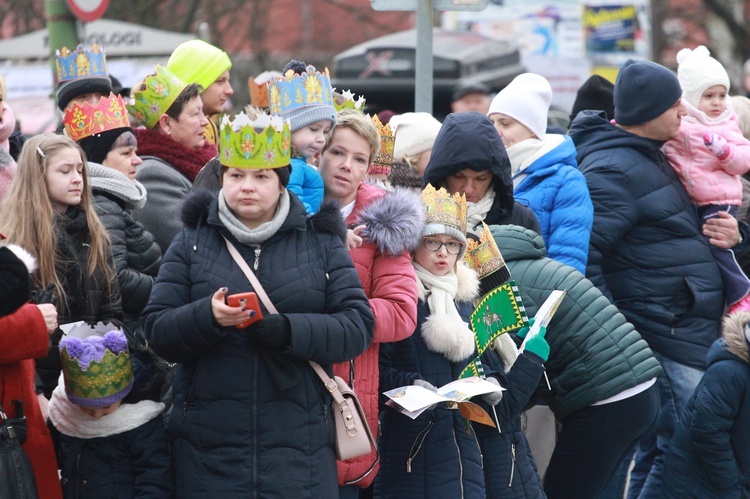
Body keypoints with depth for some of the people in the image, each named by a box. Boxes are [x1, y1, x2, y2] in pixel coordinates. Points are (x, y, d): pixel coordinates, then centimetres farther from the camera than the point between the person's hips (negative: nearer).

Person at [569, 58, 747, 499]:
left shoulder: (648, 156, 18)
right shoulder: (613, 170, -17)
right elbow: (583, 253, -25)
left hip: (690, 330, 10)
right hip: (663, 337, -10)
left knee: (656, 452, 16)